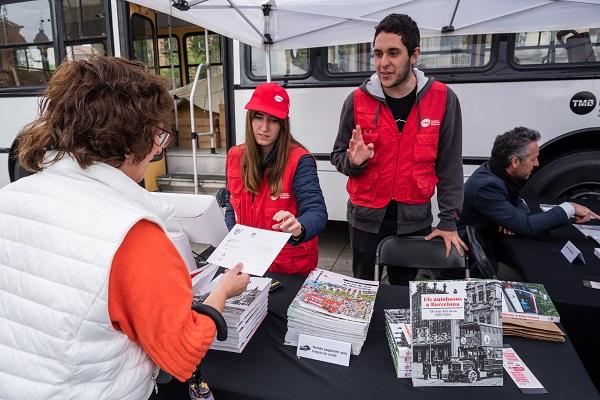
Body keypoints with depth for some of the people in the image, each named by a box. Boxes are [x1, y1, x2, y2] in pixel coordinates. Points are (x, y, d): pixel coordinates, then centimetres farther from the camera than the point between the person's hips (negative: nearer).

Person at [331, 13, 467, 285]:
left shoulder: (443, 100, -8)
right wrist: (353, 161, -22)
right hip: (366, 217, 0)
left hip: (415, 219, 0)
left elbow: (449, 165, -3)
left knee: (403, 287, 17)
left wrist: (448, 221, -4)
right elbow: (338, 156, 2)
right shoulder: (357, 100, -8)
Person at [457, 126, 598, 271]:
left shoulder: (494, 171, -1)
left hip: (490, 242, 8)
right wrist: (569, 208, -15)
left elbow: (519, 203, 11)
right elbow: (526, 227, -26)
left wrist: (516, 219, -13)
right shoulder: (487, 186, -27)